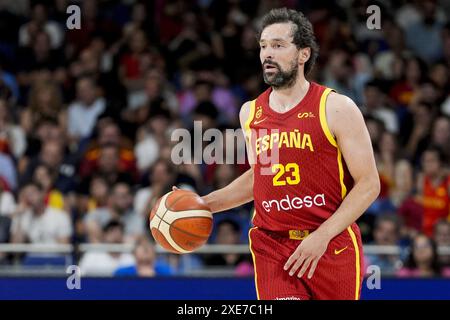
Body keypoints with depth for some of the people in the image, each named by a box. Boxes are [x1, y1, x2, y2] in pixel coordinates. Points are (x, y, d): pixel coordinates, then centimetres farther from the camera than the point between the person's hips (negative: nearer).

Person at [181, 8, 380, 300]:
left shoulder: (336, 109, -6)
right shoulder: (250, 112, 9)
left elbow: (368, 184, -7)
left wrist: (322, 236, -16)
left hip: (332, 247, -2)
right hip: (271, 248, 2)